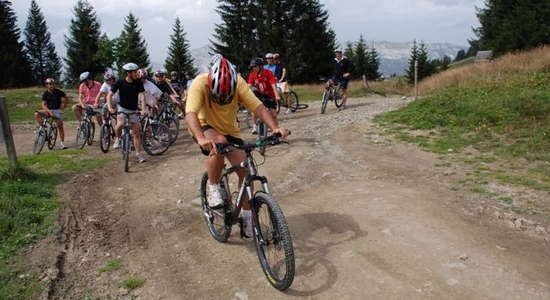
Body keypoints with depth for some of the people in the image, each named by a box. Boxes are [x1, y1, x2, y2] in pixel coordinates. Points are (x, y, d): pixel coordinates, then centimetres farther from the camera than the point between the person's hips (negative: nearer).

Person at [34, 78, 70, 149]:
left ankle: (62, 143, 7)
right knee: (37, 114, -23)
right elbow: (43, 105, -8)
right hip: (49, 110, 2)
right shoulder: (45, 94, -2)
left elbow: (67, 98, 9)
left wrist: (64, 107, 4)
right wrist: (49, 112, -22)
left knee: (60, 126, -2)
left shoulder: (58, 92, -3)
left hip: (58, 110, -1)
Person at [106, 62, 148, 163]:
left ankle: (138, 155, 8)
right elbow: (109, 95, -11)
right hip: (122, 109, -2)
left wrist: (143, 109, -29)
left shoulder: (138, 82, -10)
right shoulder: (120, 82, -13)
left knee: (137, 132, -1)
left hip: (134, 110, 2)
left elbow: (142, 95, -16)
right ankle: (118, 139, -3)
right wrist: (110, 107, -26)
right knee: (120, 124, -32)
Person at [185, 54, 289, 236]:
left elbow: (257, 107, -27)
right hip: (205, 127, -3)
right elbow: (190, 113, -41)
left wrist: (275, 127, -43)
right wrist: (201, 138, -59)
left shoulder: (238, 83, -21)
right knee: (219, 143, -38)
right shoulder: (200, 83, -29)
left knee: (245, 170, -8)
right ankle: (213, 189, -17)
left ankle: (247, 215, 11)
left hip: (229, 130, 3)